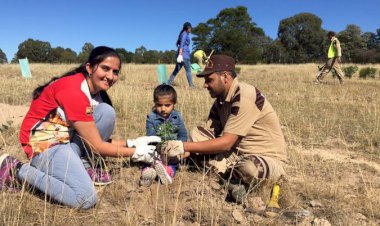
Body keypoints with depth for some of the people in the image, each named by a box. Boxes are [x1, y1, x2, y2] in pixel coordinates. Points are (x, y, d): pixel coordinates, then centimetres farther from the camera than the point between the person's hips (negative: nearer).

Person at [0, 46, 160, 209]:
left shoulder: (96, 91, 2)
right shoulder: (73, 90, -26)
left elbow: (100, 138, 4)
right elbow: (97, 146, -22)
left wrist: (132, 142, -7)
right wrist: (136, 153, -14)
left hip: (68, 139, 8)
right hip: (44, 143, -8)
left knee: (107, 111, -13)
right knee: (86, 199, -21)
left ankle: (83, 166, -1)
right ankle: (18, 170, -5)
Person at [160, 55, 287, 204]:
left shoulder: (244, 98, -25)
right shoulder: (221, 99, 2)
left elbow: (226, 143, -29)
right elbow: (208, 134, -1)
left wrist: (183, 147, -28)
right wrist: (181, 151, -15)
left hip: (268, 159, -7)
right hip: (237, 153, 8)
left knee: (250, 168, -43)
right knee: (196, 134, -6)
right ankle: (233, 182, -14)